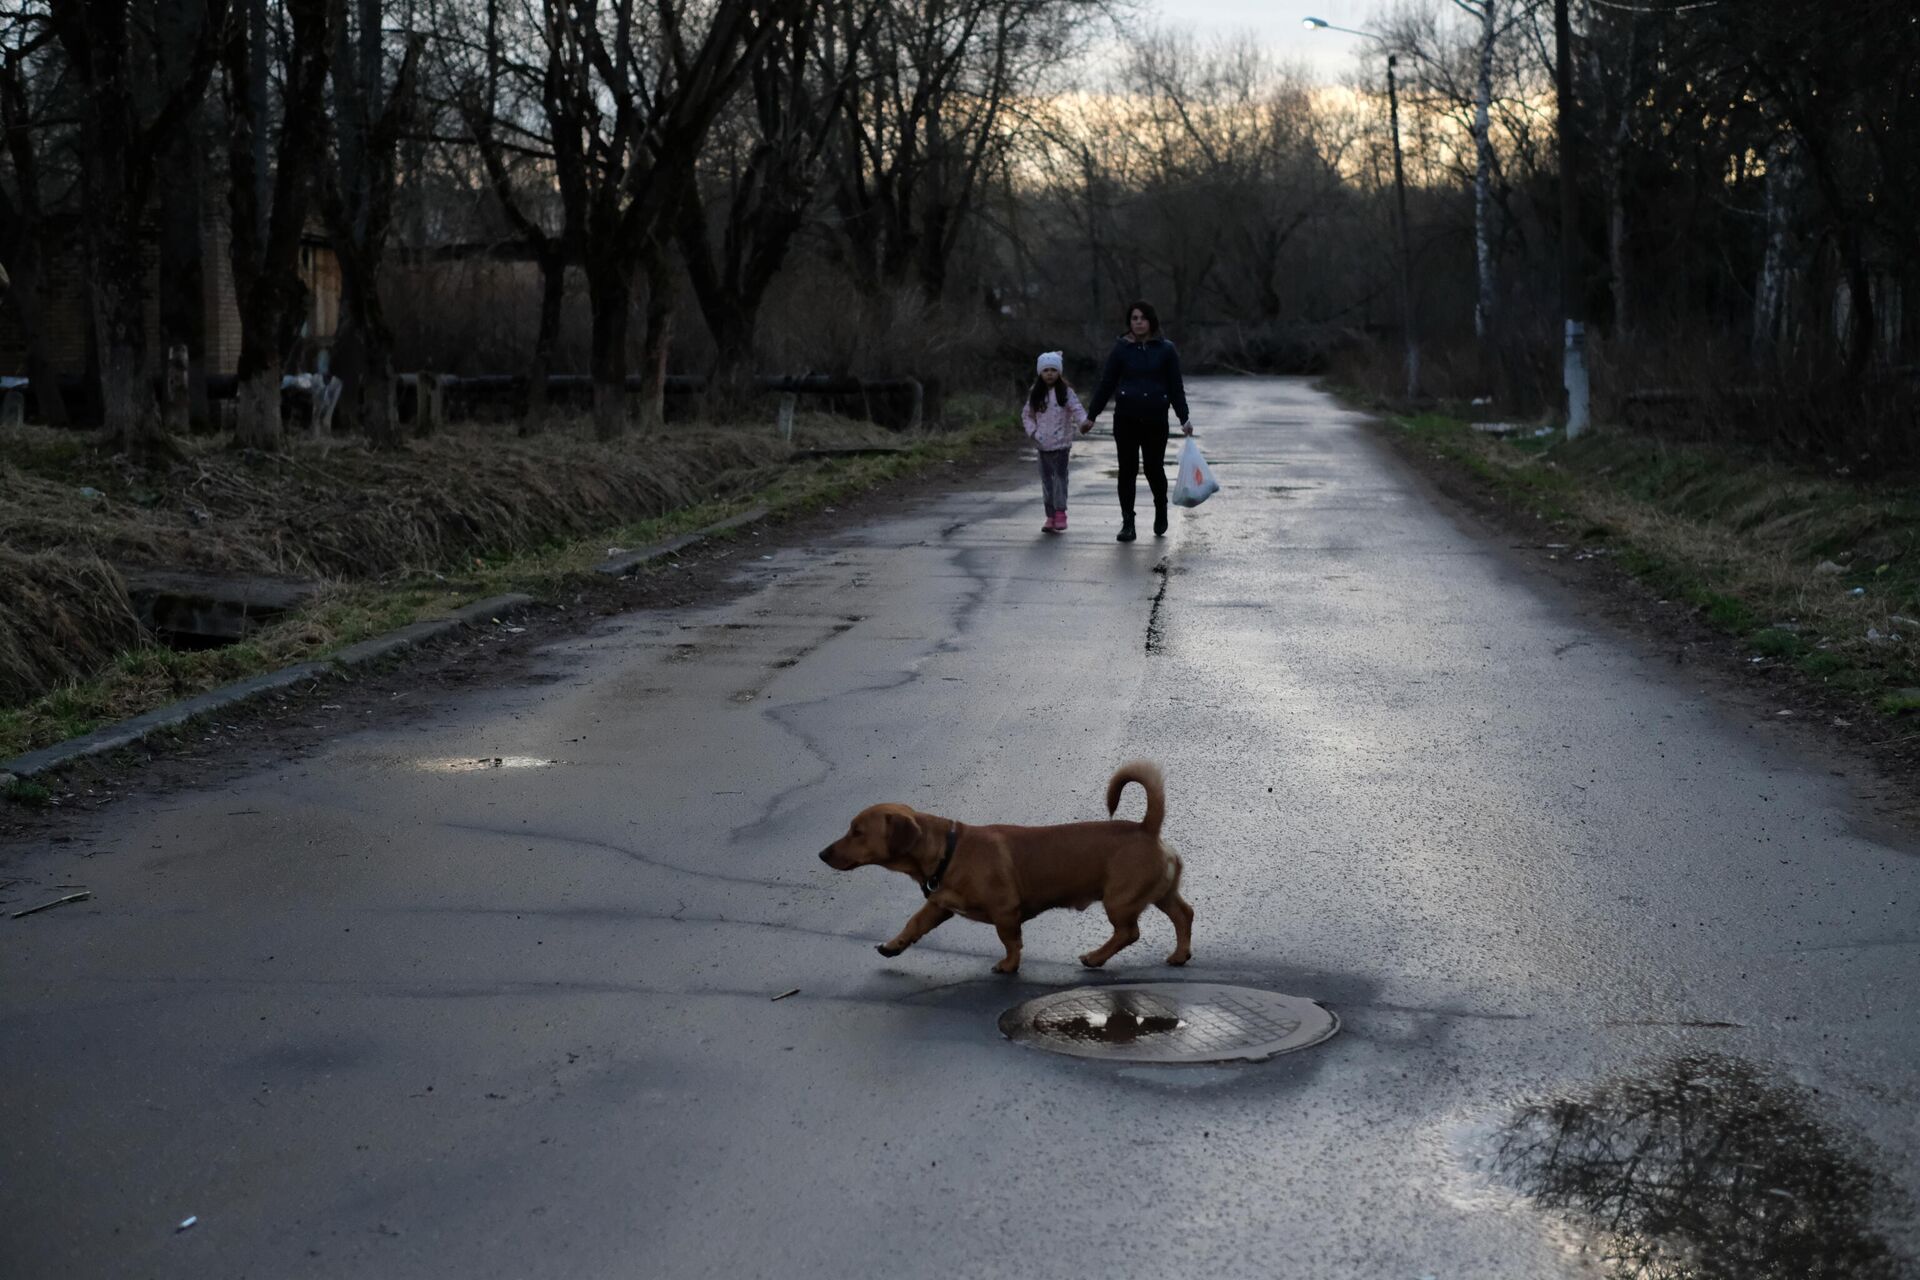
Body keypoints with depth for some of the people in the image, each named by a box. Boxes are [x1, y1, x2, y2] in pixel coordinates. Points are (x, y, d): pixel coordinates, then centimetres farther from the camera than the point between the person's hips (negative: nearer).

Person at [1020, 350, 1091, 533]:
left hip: (1061, 444, -4)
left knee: (1060, 477, -5)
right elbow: (1026, 414, 13)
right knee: (1046, 479, 7)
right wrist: (1032, 431, -2)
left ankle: (1060, 512, 3)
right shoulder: (1035, 395, 6)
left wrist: (1084, 422, -35)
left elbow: (1077, 410, -15)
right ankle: (1050, 516, 14)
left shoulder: (1066, 393, -5)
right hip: (1043, 444, 4)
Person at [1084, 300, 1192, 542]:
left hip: (1155, 420, 0)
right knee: (1127, 470, 1)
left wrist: (1184, 418, 0)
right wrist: (1091, 415, 4)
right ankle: (1127, 523, 8)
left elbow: (1176, 387, 5)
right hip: (1126, 418, 1)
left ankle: (1161, 511, 31)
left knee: (1154, 468, 4)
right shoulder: (1122, 348, 2)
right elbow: (1106, 384, 5)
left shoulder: (1166, 350, 2)